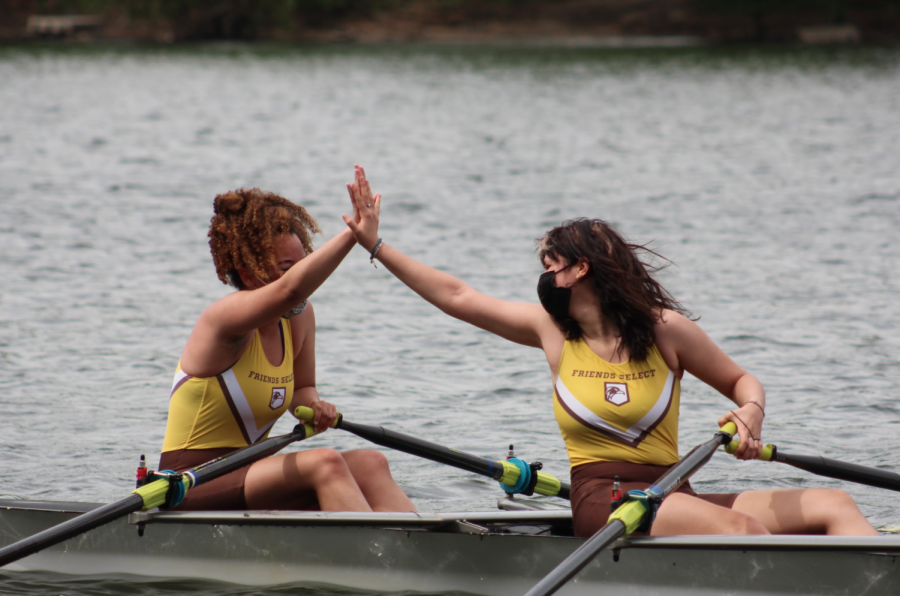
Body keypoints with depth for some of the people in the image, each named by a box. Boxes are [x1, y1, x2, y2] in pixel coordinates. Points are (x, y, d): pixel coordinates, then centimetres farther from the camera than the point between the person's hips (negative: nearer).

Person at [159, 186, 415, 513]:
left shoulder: (299, 317, 6)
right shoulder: (223, 317, -18)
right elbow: (290, 289, -39)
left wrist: (312, 407, -3)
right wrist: (354, 233, -45)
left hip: (246, 478, 8)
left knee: (369, 464, -13)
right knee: (324, 464, -29)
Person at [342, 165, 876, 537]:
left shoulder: (666, 329, 6)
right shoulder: (552, 329, 11)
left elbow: (742, 381, 14)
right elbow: (456, 296, 14)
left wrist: (751, 411, -10)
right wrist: (376, 244, 15)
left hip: (672, 494, 2)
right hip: (602, 497, -2)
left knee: (831, 505, -18)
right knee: (742, 528, -32)